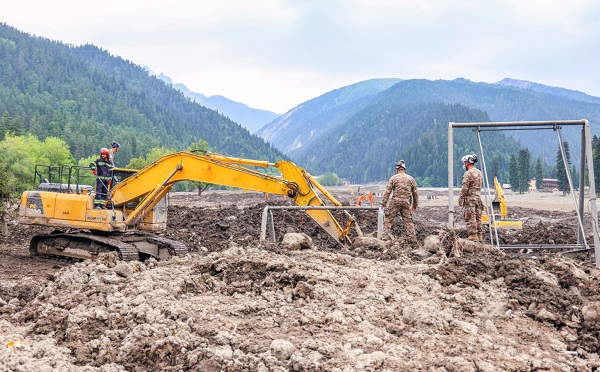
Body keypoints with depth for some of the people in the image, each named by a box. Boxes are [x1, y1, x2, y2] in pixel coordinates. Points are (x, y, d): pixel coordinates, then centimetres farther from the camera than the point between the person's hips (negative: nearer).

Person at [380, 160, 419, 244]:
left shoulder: (393, 178, 1)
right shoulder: (411, 179, 10)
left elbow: (387, 192, -3)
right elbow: (415, 193, 13)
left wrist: (383, 204, 0)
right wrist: (415, 204, 24)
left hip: (395, 202, -3)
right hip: (406, 203, 3)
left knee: (388, 219, 4)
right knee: (408, 221, 9)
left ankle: (385, 238, -3)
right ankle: (413, 241, 7)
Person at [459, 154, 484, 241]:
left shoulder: (468, 173, -14)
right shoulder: (480, 173, 13)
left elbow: (464, 188, -16)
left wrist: (460, 199, -11)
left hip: (469, 199, -8)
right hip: (478, 198, 8)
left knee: (470, 218, -4)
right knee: (478, 218, 10)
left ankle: (473, 235, -5)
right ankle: (479, 236, 12)